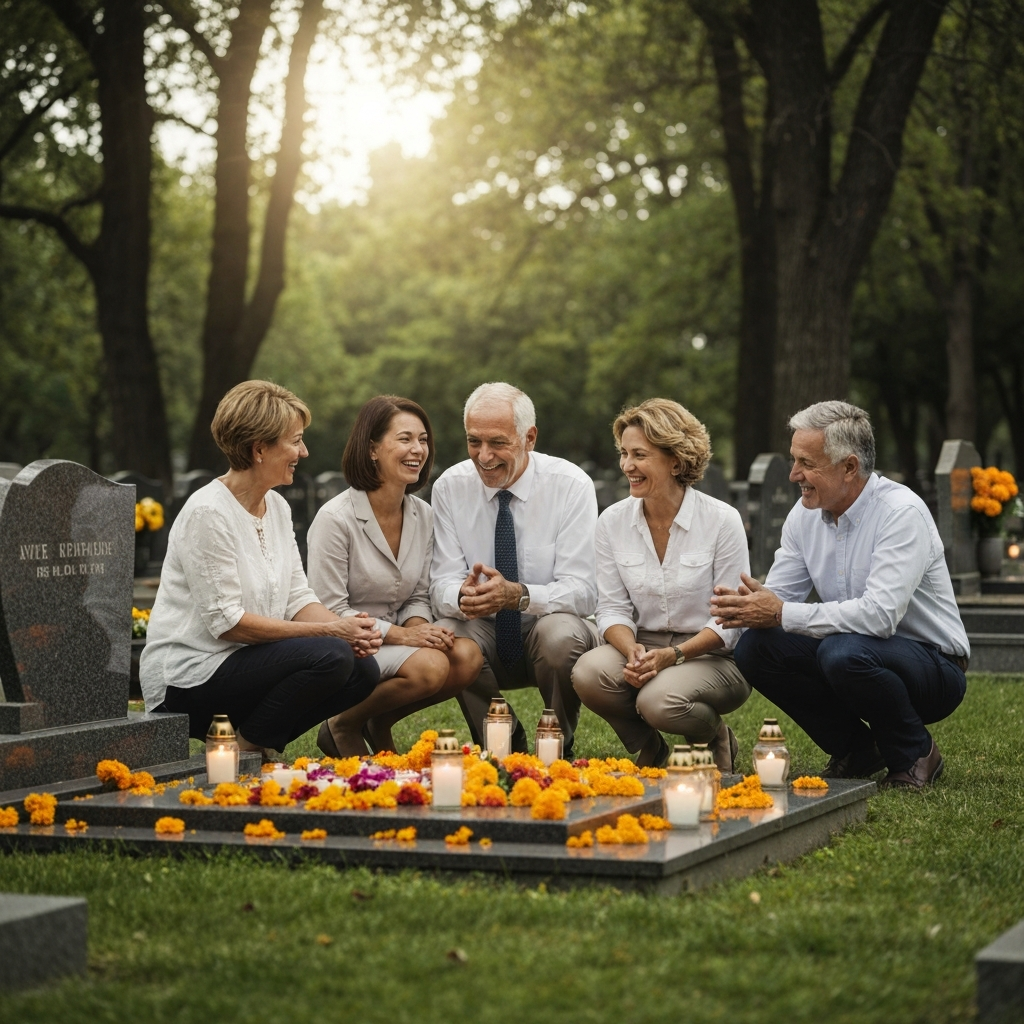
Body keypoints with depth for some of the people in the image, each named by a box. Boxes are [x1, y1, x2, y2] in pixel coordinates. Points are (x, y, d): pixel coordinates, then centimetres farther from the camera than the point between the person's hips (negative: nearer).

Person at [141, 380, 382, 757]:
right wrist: (330, 631, -22)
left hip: (246, 661, 9)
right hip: (186, 679, -9)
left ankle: (256, 742, 5)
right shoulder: (207, 513, -17)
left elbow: (298, 598, 8)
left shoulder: (277, 507, 10)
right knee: (331, 655, -25)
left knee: (362, 671, -8)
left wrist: (350, 629, -13)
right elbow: (226, 621, -21)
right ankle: (248, 747, -5)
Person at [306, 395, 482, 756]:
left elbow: (418, 597, 12)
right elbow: (329, 612, -14)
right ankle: (343, 726, -3)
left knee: (467, 655, -21)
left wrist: (418, 626, -12)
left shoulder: (423, 516, 6)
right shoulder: (336, 519, -14)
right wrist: (400, 634, -21)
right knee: (429, 667, -30)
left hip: (394, 638, 6)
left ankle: (380, 724, 3)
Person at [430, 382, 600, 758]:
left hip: (554, 628, -2)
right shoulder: (450, 487, -4)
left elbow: (582, 591, -17)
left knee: (560, 634, -35)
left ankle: (558, 749, -8)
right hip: (486, 634, 2)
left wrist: (516, 595, -37)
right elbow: (442, 582, -7)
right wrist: (463, 595, -33)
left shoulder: (570, 485, -12)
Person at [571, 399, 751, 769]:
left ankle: (715, 739, 3)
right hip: (643, 648, 4)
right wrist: (632, 651, -19)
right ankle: (648, 749, 2)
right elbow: (612, 608, 3)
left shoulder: (722, 520, -10)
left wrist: (674, 655, -22)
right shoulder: (613, 521, 2)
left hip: (711, 655, -3)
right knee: (588, 673, -29)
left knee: (660, 700, -35)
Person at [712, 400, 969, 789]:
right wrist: (749, 605, -24)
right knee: (754, 647, -14)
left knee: (843, 652, -36)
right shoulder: (805, 514, 1)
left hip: (933, 664, -7)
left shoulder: (901, 512, -22)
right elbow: (777, 597, 1)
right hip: (856, 651, 7)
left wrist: (781, 614, -31)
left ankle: (915, 754, -7)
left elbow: (879, 615, -33)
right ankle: (856, 751, 4)